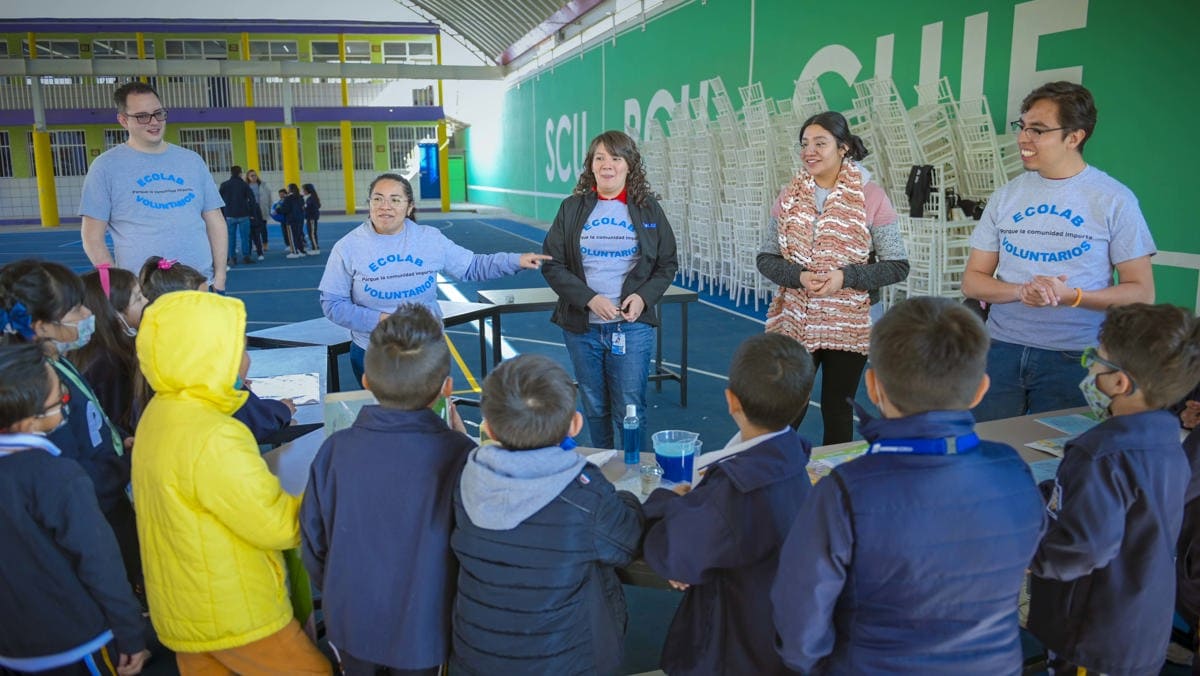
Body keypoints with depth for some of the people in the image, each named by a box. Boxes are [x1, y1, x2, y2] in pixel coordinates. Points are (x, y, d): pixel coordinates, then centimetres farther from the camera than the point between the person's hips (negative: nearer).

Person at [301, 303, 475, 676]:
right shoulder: (458, 454, -27)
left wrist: (336, 595, 13)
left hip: (351, 621, 2)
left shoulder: (336, 450, -18)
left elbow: (314, 542, -5)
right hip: (422, 630, -2)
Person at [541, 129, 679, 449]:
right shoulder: (572, 208, 2)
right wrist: (589, 299, -16)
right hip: (582, 326, 1)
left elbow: (667, 264, 7)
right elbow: (552, 264, -2)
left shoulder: (648, 208, 3)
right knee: (594, 408, 13)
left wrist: (643, 296, -12)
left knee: (630, 411, -1)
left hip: (633, 325, -1)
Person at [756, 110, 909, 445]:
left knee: (837, 410, 12)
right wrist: (799, 276, -15)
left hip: (848, 326, -2)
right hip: (794, 323, 2)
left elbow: (898, 266, -6)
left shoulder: (870, 196, -7)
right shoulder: (791, 196, 3)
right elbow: (766, 259, 4)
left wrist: (845, 276, -20)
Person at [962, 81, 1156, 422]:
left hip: (1072, 358, -3)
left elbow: (1141, 292, -3)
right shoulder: (1006, 196, 6)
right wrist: (1021, 291, -14)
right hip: (1002, 349, 3)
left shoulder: (1114, 200, -3)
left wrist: (1070, 296, -19)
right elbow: (972, 280, 6)